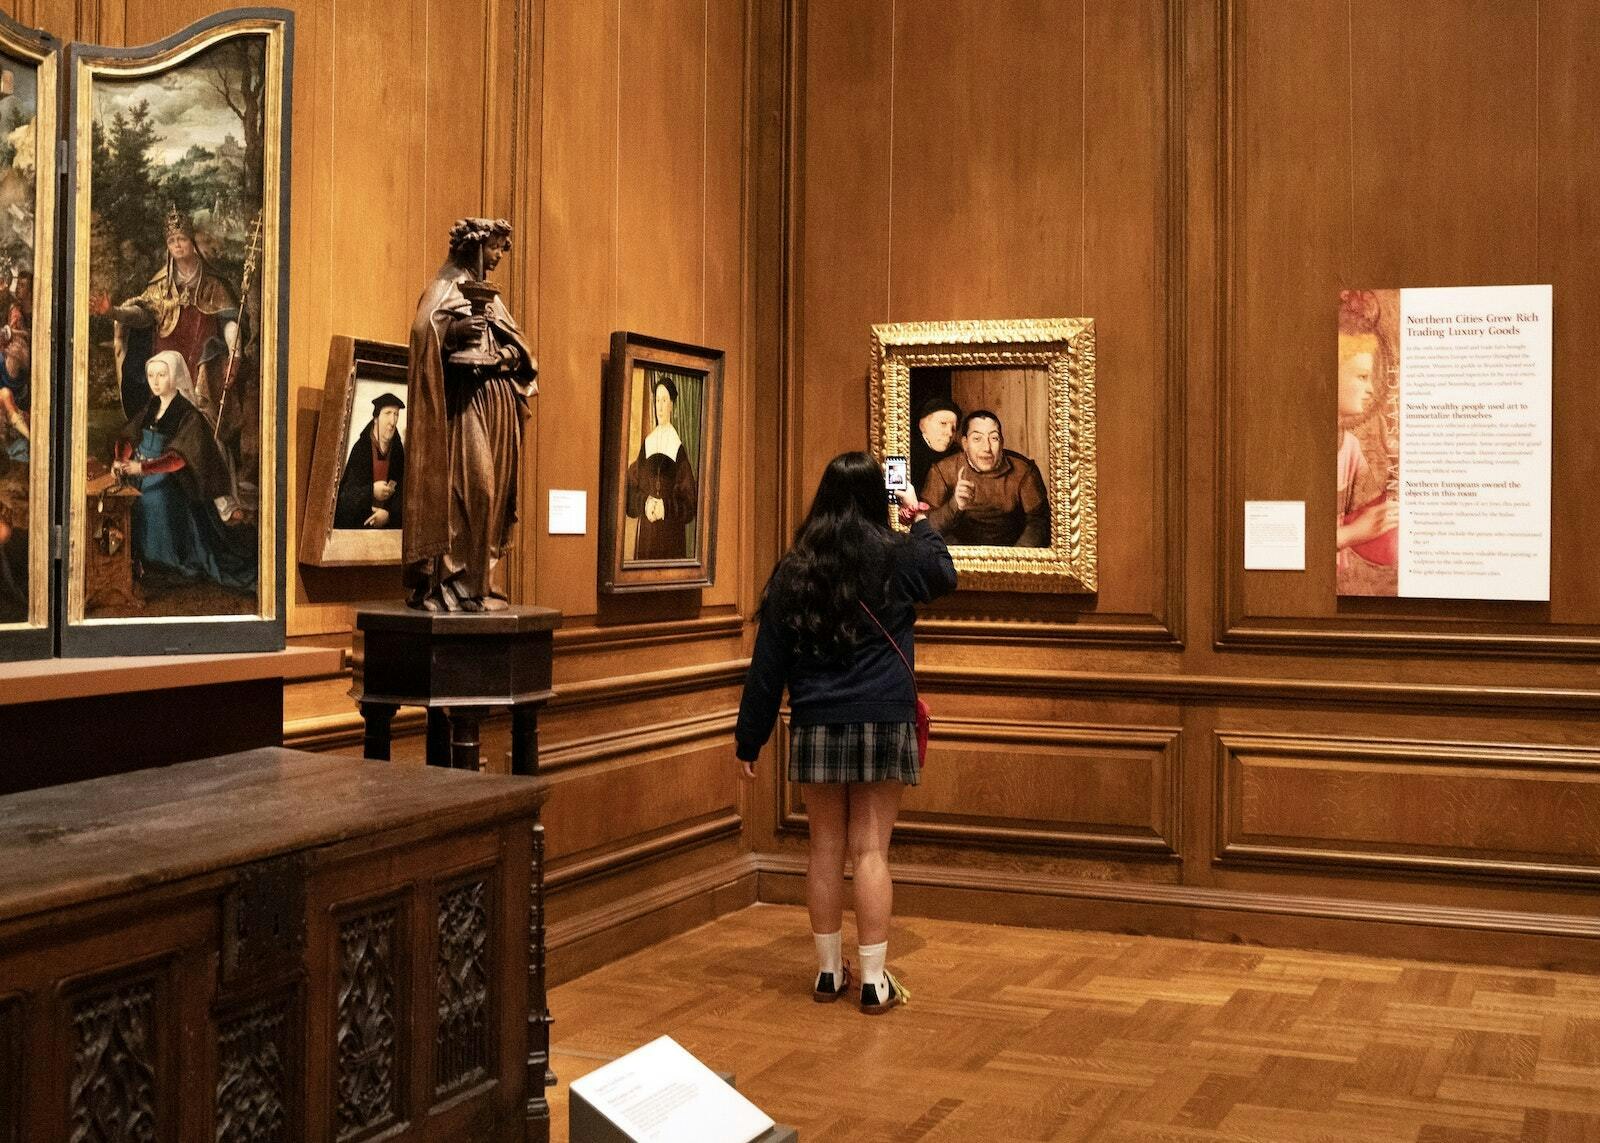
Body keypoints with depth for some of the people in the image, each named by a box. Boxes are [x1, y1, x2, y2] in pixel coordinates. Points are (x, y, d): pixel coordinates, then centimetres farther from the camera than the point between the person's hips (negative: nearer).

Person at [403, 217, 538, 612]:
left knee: (493, 488, 4)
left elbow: (514, 343, 21)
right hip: (464, 401, -8)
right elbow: (425, 328, -15)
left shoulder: (489, 294, 22)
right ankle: (451, 582, -13)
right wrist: (457, 329, -32)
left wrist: (511, 355, -1)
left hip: (497, 404, 8)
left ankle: (482, 582, 7)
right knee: (469, 483, -15)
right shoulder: (445, 287, 0)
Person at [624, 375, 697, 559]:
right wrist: (645, 502, -11)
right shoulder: (647, 443, 9)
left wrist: (666, 506, -18)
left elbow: (689, 501, -3)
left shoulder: (678, 448, -2)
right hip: (646, 533, 3)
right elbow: (632, 488, 8)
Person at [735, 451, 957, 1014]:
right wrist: (920, 522, 33)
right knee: (870, 850, 1)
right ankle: (874, 981, 5)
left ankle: (828, 970, 19)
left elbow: (768, 657, 4)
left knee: (826, 847, 10)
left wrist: (750, 734, 9)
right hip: (882, 722, -2)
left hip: (816, 725, 2)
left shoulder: (795, 567, 2)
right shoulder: (898, 556, -3)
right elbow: (945, 576, 21)